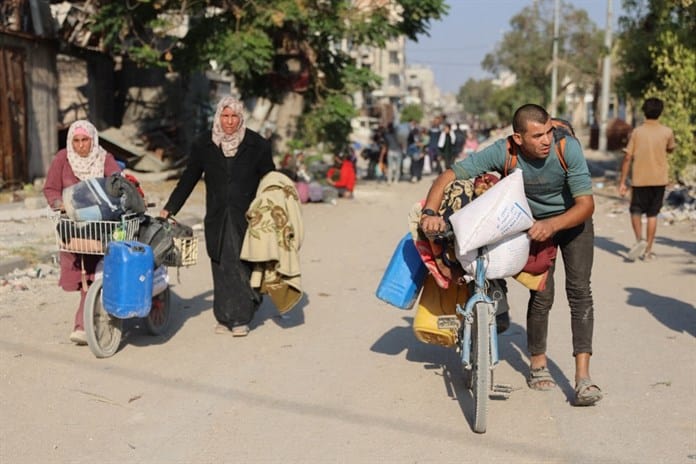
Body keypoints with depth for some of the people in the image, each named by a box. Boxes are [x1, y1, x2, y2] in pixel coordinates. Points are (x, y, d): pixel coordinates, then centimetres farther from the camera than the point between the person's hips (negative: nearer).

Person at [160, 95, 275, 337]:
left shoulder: (257, 145, 1)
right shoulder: (204, 145, 5)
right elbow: (188, 179, 11)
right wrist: (169, 208, 7)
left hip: (247, 218, -2)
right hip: (217, 219, 2)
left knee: (243, 266, -5)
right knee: (221, 267, 1)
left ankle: (241, 318, 3)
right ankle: (225, 318, 11)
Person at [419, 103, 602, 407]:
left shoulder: (567, 149, -31)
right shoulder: (503, 153, -29)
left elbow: (586, 204, -31)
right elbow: (449, 176, -28)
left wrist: (552, 224, -48)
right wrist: (430, 213, -44)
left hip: (572, 220, 0)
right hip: (535, 224, 1)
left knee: (579, 290, -11)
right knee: (541, 294, -5)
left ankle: (583, 376, -11)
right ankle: (538, 364, 17)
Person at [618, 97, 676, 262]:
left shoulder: (637, 132, -5)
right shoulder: (667, 132, -3)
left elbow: (627, 158, -7)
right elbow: (671, 149, 17)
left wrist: (622, 182, -2)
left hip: (639, 180, -1)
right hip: (659, 180, 1)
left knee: (636, 211, 14)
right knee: (652, 214, 9)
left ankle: (639, 240, -9)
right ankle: (648, 251, 9)